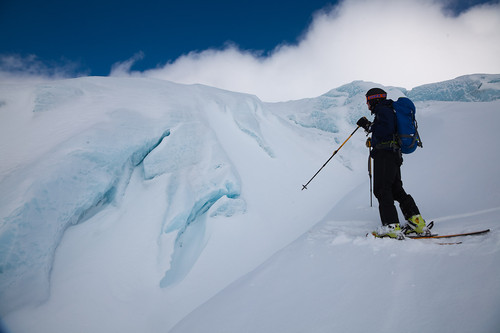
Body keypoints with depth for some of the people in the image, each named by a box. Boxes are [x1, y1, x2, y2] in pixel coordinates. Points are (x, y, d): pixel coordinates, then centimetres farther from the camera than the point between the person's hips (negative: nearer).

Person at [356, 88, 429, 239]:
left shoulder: (383, 110, -6)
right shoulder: (387, 111, 25)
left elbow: (386, 130, -22)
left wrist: (368, 126, -13)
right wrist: (373, 141, 27)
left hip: (385, 154, -11)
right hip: (394, 154, 11)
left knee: (382, 190, -13)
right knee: (396, 189, 12)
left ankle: (391, 226, -19)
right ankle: (416, 222, 11)